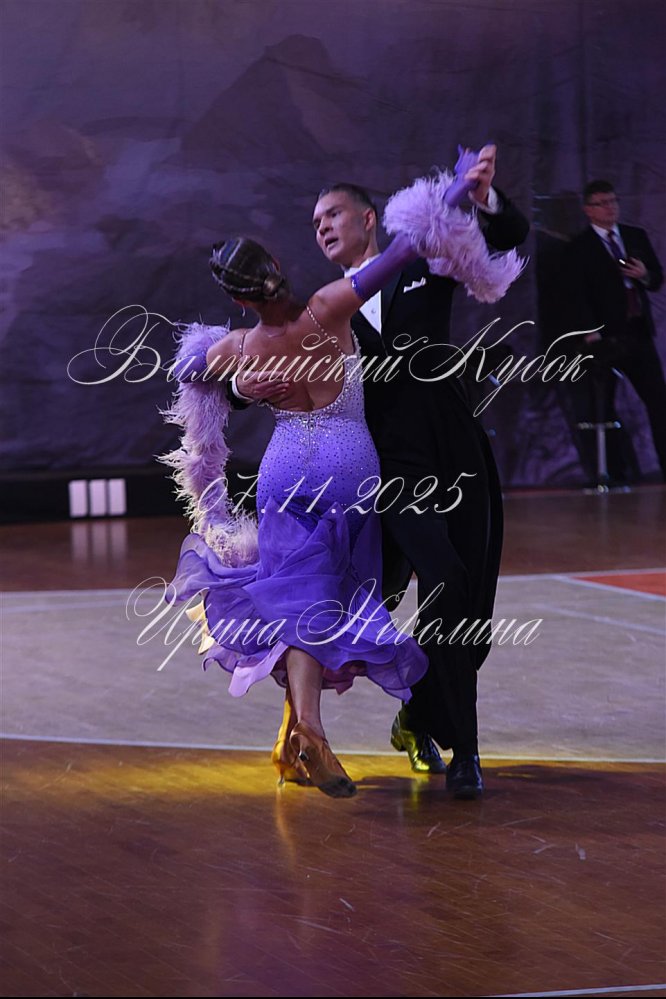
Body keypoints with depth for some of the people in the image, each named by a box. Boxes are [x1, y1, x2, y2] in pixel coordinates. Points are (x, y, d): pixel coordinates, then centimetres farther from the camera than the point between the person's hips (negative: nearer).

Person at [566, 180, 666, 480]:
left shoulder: (637, 236, 14)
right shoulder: (580, 248, 0)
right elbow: (578, 296, -6)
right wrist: (591, 334, -16)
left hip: (639, 332, 4)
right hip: (605, 338, -4)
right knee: (604, 409, -2)